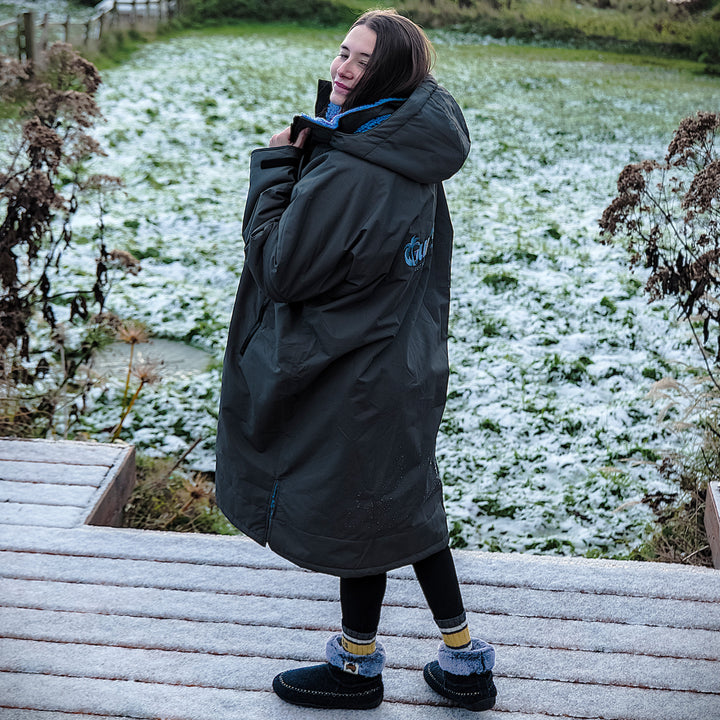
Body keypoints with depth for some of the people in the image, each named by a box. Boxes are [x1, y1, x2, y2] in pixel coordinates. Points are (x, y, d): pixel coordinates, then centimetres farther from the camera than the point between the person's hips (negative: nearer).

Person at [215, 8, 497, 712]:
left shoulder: (347, 174, -28)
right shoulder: (412, 159, 3)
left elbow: (280, 270, -19)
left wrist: (273, 167, -12)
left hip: (353, 380, -9)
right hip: (405, 367, 9)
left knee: (353, 515, 10)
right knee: (405, 506, 20)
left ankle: (358, 666, 33)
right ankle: (464, 660, 31)